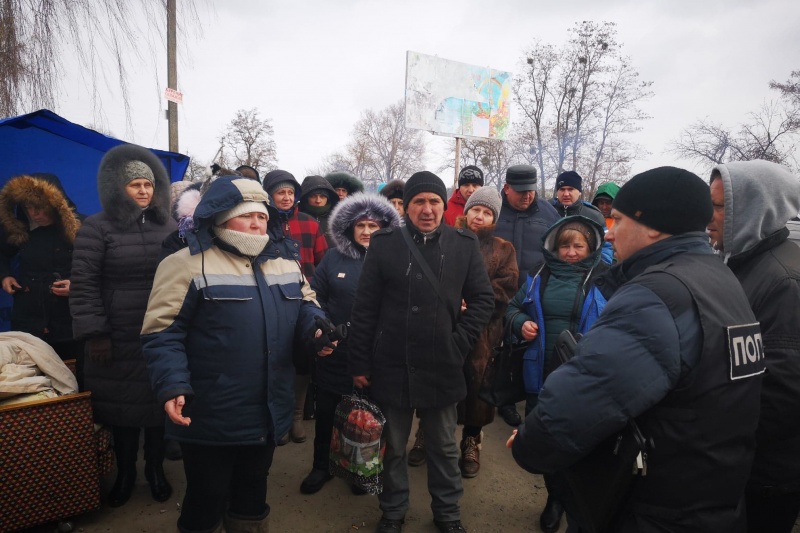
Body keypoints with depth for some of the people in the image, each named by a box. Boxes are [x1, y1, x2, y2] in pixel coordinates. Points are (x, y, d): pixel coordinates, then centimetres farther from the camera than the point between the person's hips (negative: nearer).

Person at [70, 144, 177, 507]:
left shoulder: (167, 226, 7)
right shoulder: (97, 228, -4)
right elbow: (83, 284, -6)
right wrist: (94, 334, -10)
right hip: (118, 339, -2)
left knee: (159, 402, 9)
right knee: (122, 405, 8)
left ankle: (155, 468, 29)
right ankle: (125, 472, 29)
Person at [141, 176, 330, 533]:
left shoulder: (283, 263, 8)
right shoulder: (189, 264, -12)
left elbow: (305, 306, 18)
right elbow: (163, 332, -14)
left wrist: (318, 327, -4)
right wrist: (173, 385, -26)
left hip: (268, 414, 6)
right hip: (210, 418, -6)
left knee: (254, 494, 25)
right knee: (207, 501, 14)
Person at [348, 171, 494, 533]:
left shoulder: (464, 245, -2)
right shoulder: (384, 243, -5)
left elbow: (483, 299, 4)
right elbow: (365, 308, -3)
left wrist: (459, 342, -6)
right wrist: (359, 362, -4)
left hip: (442, 367, 1)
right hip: (391, 366, 0)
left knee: (444, 447, 18)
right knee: (393, 447, 17)